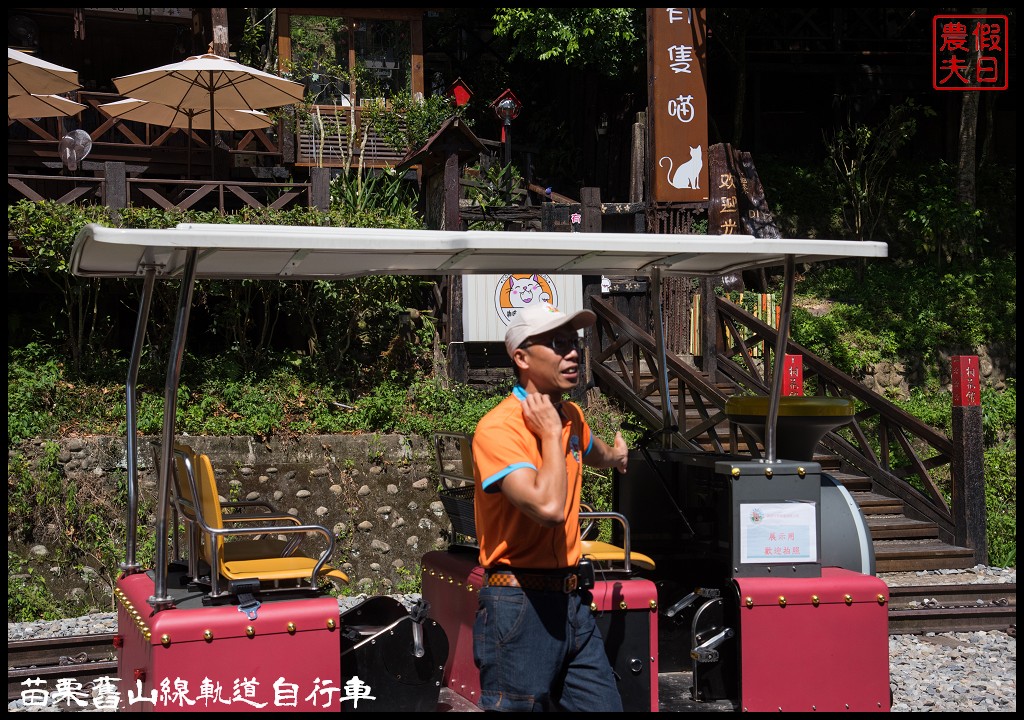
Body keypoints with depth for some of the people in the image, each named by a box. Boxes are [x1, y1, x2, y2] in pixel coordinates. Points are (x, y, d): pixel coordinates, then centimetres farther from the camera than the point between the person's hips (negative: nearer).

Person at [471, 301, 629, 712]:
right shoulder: (499, 429, -16)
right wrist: (550, 434, -19)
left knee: (604, 703, 8)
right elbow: (549, 507, -29)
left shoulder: (571, 417, 11)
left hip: (572, 599, 8)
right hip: (520, 605, -8)